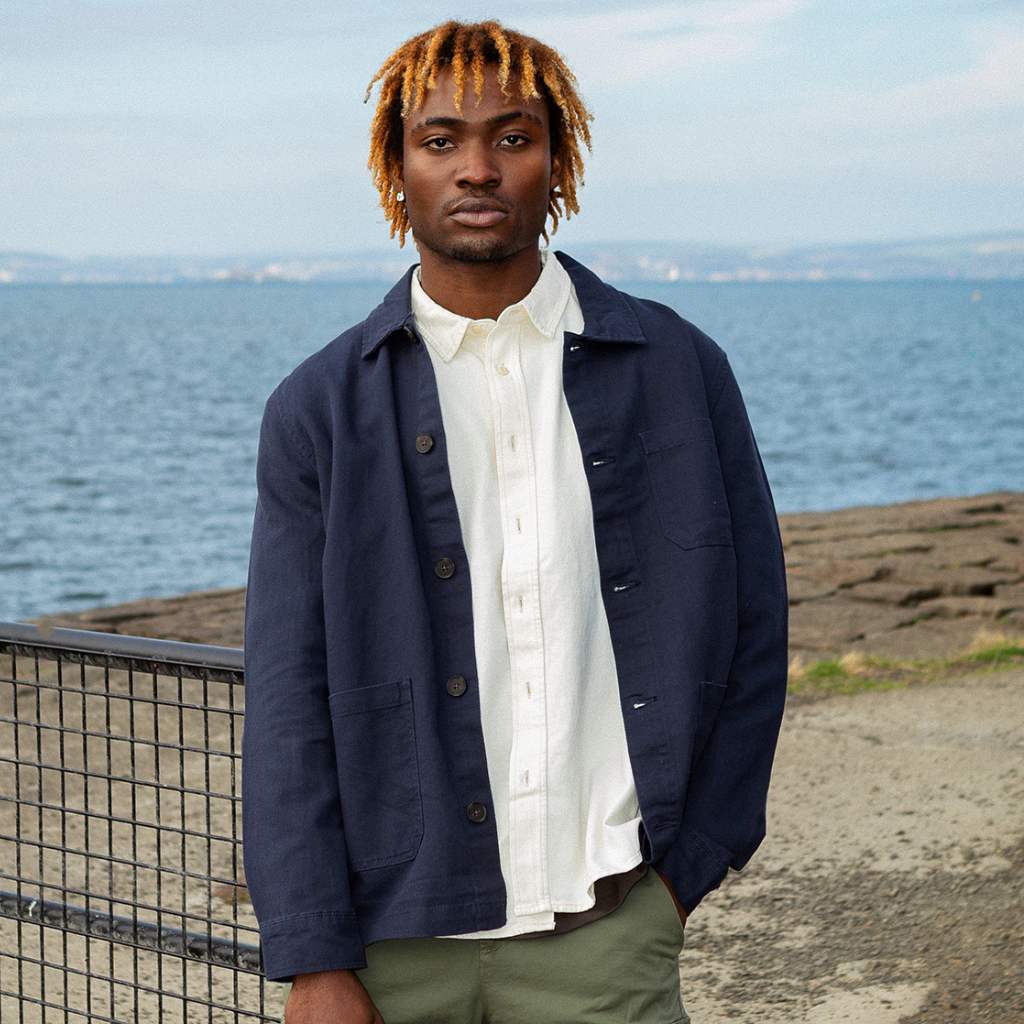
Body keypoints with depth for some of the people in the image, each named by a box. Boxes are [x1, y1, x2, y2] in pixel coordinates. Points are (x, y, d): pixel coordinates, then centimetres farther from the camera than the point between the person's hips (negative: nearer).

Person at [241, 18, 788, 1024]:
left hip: (604, 931, 0)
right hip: (398, 933, 0)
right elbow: (287, 703, -2)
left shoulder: (674, 366, 3)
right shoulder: (320, 410, 1)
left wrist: (689, 863, 4)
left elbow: (750, 631, 8)